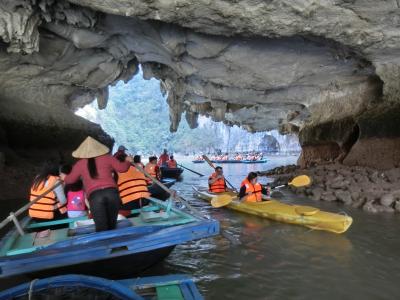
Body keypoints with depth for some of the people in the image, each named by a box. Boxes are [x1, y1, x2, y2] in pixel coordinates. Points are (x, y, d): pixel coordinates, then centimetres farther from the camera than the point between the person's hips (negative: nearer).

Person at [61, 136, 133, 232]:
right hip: (111, 191, 1)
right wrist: (128, 161, 34)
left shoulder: (79, 164, 16)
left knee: (101, 228, -1)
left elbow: (70, 179, 27)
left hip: (95, 195, -1)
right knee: (112, 224, 16)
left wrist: (64, 177, 51)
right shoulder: (108, 158, 13)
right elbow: (122, 168, 12)